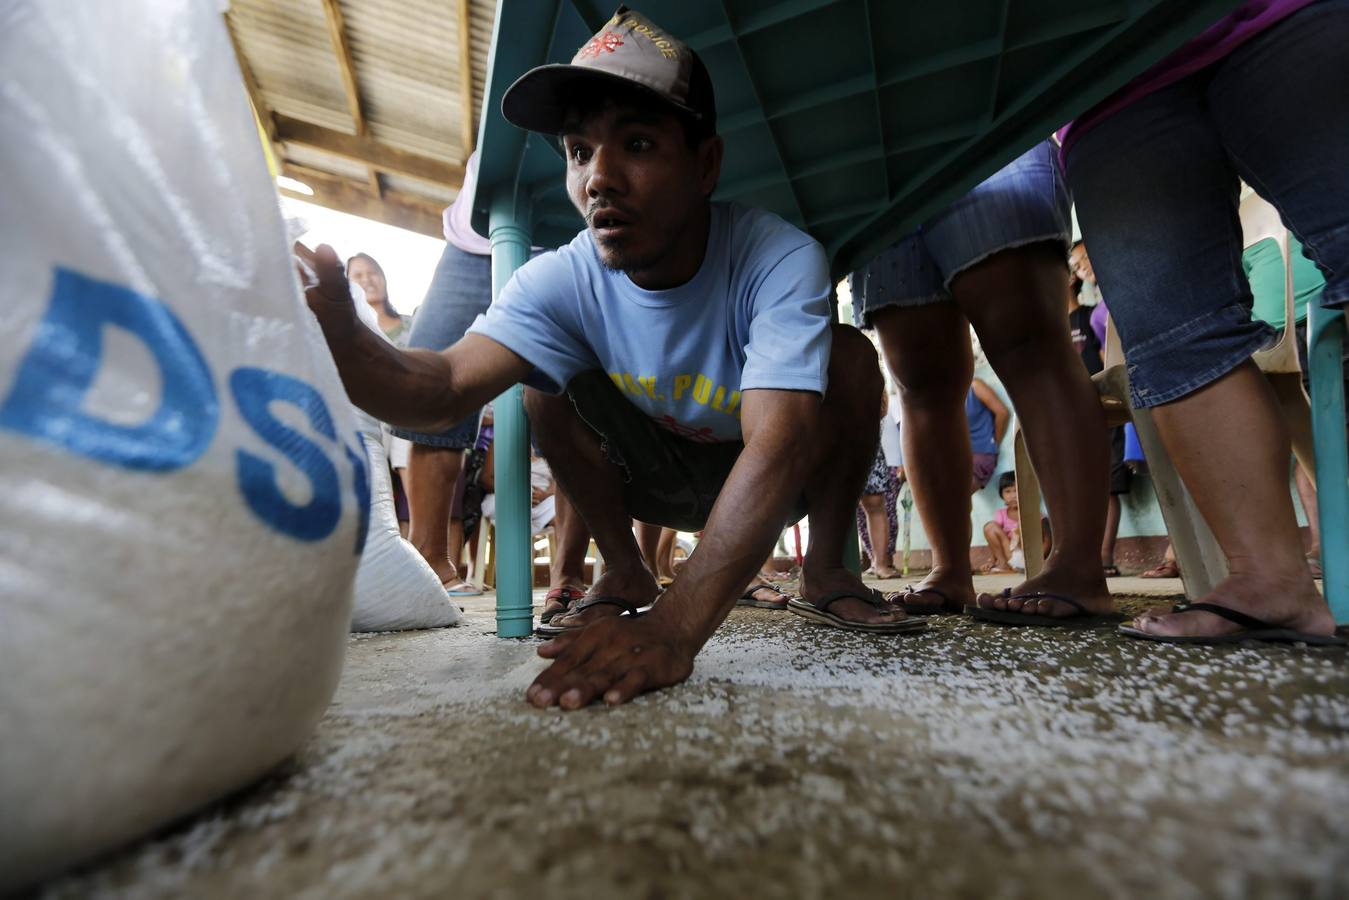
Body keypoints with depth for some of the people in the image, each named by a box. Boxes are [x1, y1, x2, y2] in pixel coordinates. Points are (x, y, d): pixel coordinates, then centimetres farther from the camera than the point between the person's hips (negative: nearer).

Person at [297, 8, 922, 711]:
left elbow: (777, 445, -44)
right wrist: (341, 346, -53)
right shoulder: (561, 281, -19)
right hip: (657, 475, 2)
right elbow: (448, 386, -30)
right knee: (548, 381, -19)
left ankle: (825, 574, -7)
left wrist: (674, 628, -55)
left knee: (850, 355, -27)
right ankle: (624, 575, -2)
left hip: (785, 472, -1)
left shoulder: (781, 261, -31)